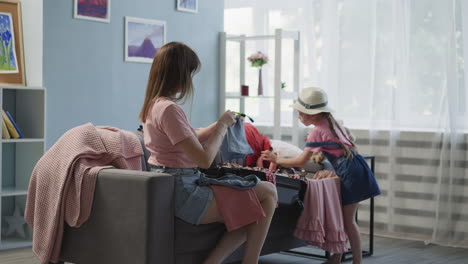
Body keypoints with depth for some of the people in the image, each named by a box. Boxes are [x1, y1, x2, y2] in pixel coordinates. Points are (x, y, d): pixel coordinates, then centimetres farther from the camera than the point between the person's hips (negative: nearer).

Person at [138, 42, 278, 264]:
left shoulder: (153, 105, 10)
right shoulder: (169, 109, -20)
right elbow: (204, 159, -21)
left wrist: (218, 125, 13)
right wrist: (223, 126, -8)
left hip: (171, 190, 10)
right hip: (184, 195, -10)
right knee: (268, 193, -2)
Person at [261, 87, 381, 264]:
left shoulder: (317, 132, -12)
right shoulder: (330, 122, 13)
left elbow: (301, 162, -11)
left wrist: (276, 160, -1)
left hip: (351, 173, -9)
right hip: (355, 168, 9)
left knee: (347, 220, -1)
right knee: (341, 217, 13)